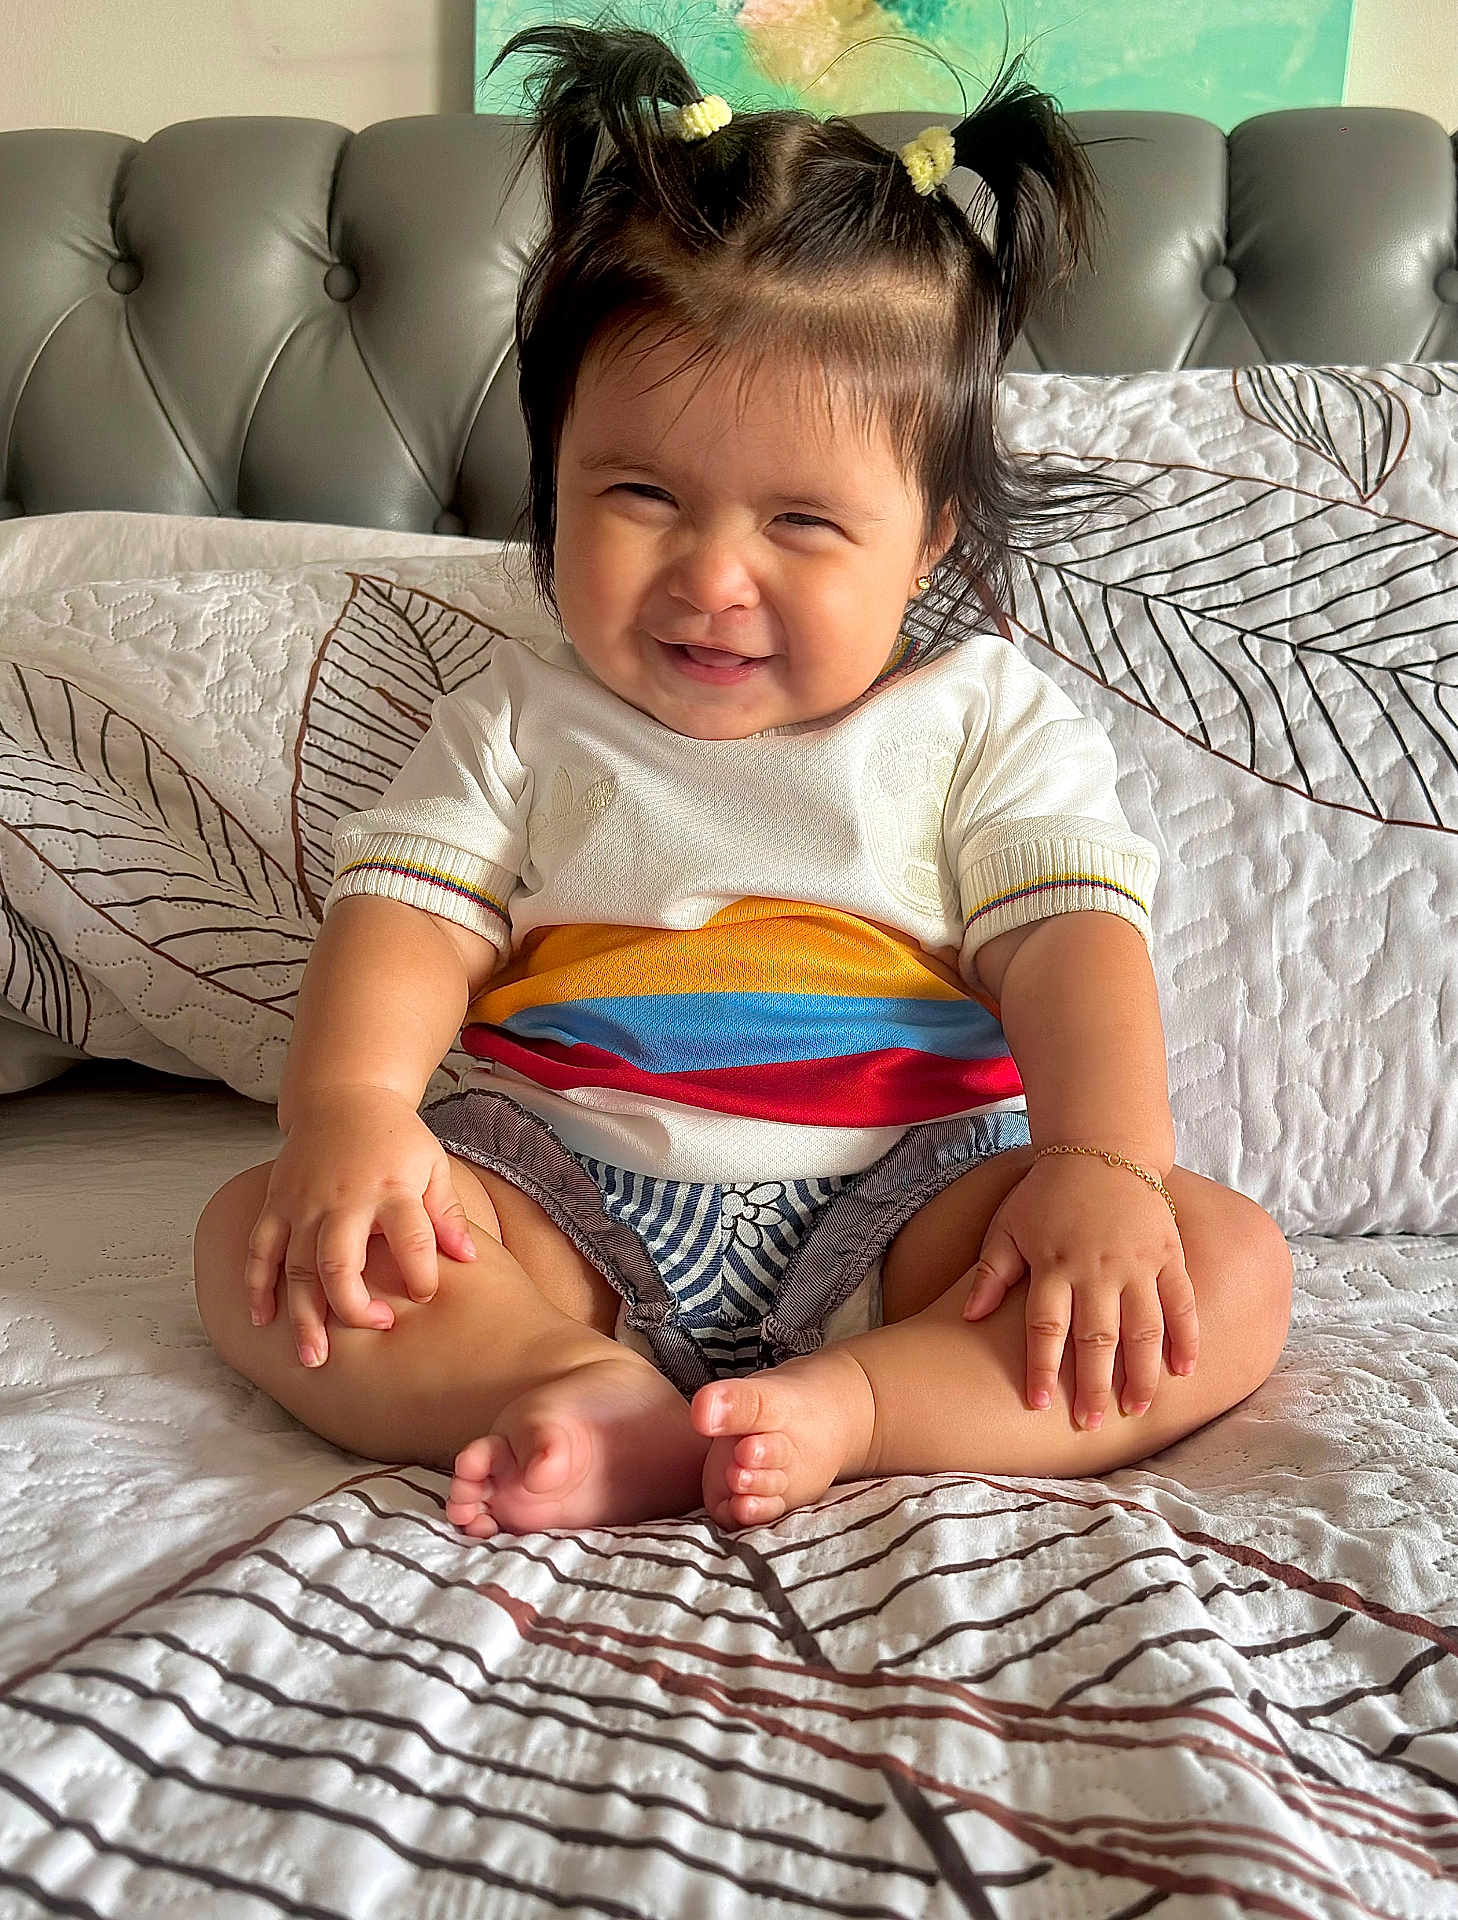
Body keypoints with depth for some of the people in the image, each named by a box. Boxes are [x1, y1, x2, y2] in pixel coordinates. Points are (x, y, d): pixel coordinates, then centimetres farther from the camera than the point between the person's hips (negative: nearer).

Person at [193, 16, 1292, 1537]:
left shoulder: (990, 722, 5)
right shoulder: (524, 720, 9)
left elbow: (1070, 942, -4)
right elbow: (407, 911, 0)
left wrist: (1101, 1167, -21)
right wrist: (348, 1104, -20)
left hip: (899, 1206, 0)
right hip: (567, 1204, 1)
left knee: (1227, 1269, -20)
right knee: (258, 1239, -18)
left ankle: (834, 1412, -31)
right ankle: (615, 1407, -32)